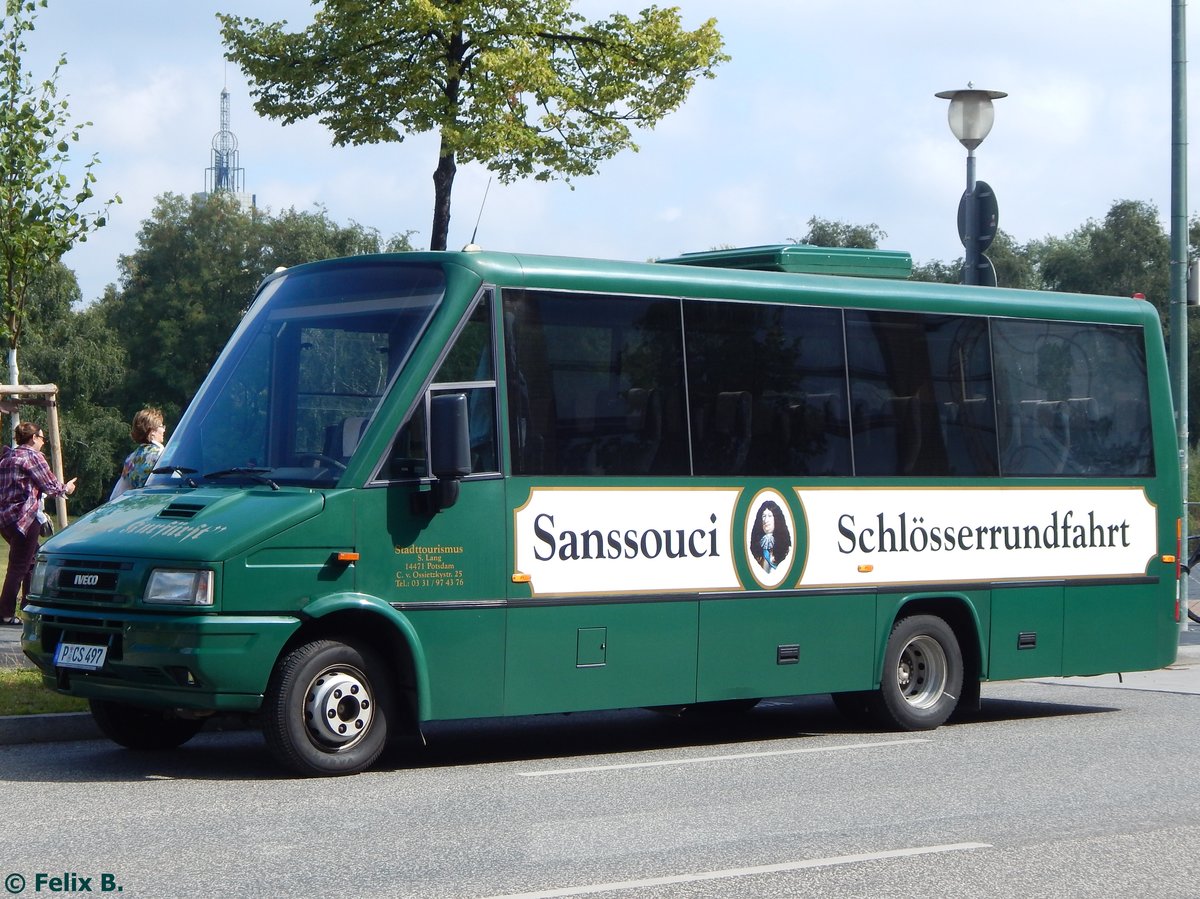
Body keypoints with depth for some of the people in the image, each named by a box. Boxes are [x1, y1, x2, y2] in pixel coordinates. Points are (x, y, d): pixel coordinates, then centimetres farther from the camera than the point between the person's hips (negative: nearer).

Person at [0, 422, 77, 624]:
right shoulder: (32, 456, -8)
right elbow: (50, 485, -7)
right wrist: (66, 488, 12)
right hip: (23, 517, -9)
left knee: (32, 560, 20)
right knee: (19, 567, -5)